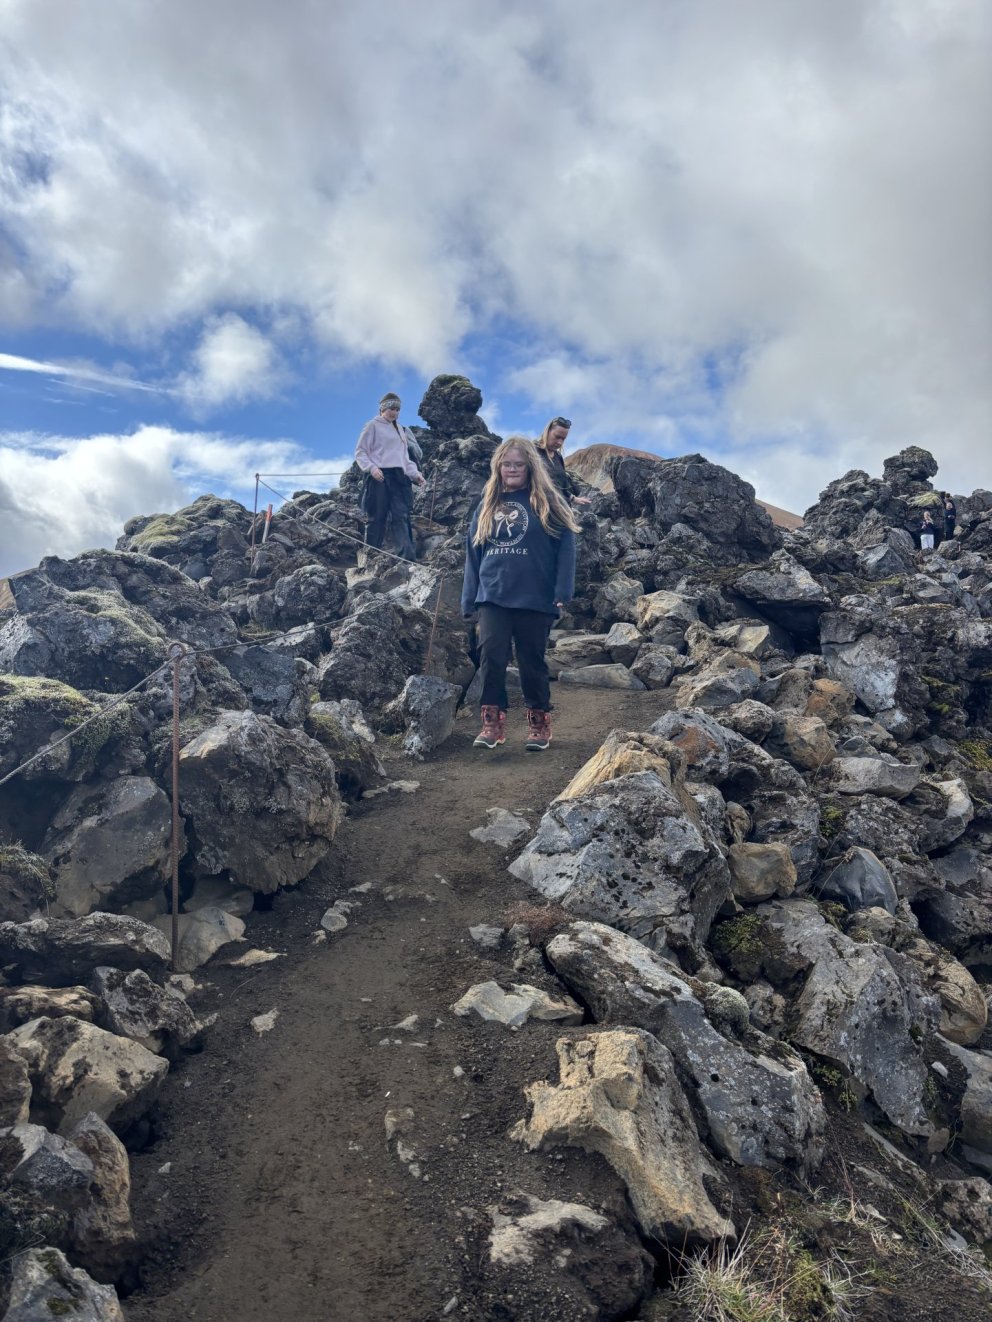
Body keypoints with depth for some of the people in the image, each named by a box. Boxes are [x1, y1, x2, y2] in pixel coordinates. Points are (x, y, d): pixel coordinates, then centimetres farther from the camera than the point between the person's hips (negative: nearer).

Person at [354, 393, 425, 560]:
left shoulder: (401, 430, 23)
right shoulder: (373, 426, 5)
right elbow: (360, 452, 0)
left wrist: (415, 474, 9)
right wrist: (372, 468, -17)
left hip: (399, 477, 5)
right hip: (379, 477, -5)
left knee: (402, 517, -10)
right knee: (377, 519, -5)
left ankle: (407, 558, -20)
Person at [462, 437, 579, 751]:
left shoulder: (547, 501, 1)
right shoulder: (487, 505, 12)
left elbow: (565, 546, -4)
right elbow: (473, 553, 14)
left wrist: (563, 592, -12)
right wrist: (469, 598, 10)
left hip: (535, 599, -3)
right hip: (492, 598, 3)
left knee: (531, 661, 5)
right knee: (491, 657, -7)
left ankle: (539, 724, 20)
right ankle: (492, 722, 3)